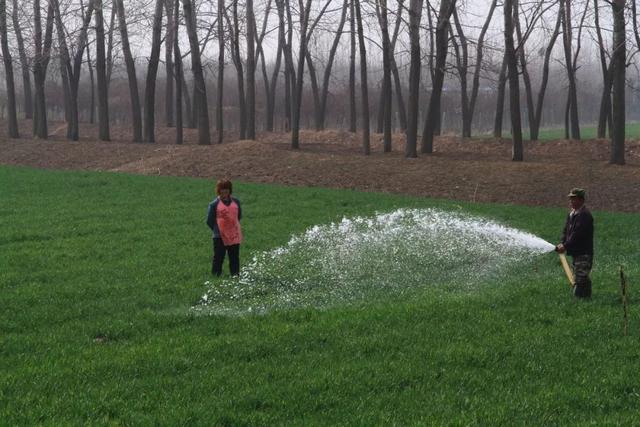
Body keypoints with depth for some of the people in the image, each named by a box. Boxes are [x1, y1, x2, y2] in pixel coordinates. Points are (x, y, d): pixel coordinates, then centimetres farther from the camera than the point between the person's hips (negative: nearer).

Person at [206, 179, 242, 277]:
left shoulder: (236, 202, 6)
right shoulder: (214, 204, -5)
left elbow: (239, 216, 19)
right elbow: (209, 221, 0)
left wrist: (232, 226, 12)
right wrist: (217, 230, 1)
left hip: (235, 236, 4)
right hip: (220, 237, -4)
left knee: (235, 258, 9)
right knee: (218, 258, 0)